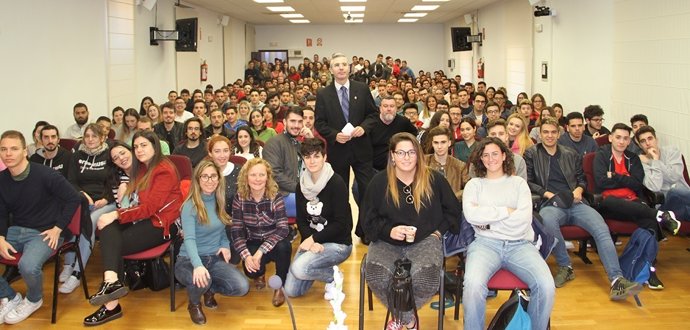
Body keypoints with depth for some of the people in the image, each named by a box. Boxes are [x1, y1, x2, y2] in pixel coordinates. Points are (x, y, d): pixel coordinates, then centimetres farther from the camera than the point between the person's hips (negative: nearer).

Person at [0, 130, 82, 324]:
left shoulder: (45, 175, -16)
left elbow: (74, 199, -11)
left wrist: (57, 229, -11)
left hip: (43, 232, -6)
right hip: (16, 230, 6)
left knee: (28, 266, -33)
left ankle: (33, 300, 3)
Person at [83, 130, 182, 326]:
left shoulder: (164, 171, -11)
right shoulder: (142, 168, 17)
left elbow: (150, 207, -18)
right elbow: (136, 202, 14)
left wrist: (117, 214, -20)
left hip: (161, 223, -7)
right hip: (142, 219, 7)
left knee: (113, 244, -22)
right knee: (109, 229, -22)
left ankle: (111, 305, -27)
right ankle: (111, 281, -38)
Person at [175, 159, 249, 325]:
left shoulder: (220, 201, 5)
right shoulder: (190, 206, -15)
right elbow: (189, 239, -27)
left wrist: (225, 245, -5)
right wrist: (198, 265, -44)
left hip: (215, 258, 5)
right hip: (189, 260, -5)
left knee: (242, 287, -18)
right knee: (202, 281, -39)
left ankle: (210, 290, 16)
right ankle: (194, 304, 0)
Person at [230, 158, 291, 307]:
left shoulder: (276, 197, -17)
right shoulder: (240, 198, -11)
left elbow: (282, 229, -24)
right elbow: (236, 231, -10)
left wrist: (261, 251, -34)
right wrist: (246, 255, -26)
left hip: (274, 243, -1)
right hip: (253, 244, 1)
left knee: (283, 246, -36)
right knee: (251, 270, -29)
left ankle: (279, 286, -9)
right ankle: (260, 273, 14)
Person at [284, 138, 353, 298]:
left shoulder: (336, 183, -15)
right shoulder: (301, 185, 2)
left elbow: (341, 223, -17)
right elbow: (301, 220, 1)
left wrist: (314, 238, -19)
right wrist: (311, 242, -17)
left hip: (338, 243, -6)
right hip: (311, 240, 6)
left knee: (299, 269, -29)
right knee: (291, 291, 0)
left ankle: (333, 278, -1)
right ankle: (320, 270, 26)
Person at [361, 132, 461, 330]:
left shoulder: (435, 180, 4)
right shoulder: (380, 181, 4)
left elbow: (452, 212, 13)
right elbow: (369, 220, 7)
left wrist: (436, 232, -2)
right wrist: (389, 231, -11)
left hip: (424, 241, 0)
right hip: (386, 242, 1)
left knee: (425, 279, -34)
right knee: (377, 277, -31)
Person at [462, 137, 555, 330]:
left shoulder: (518, 183, 17)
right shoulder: (474, 185, 15)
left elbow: (523, 219, 1)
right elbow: (471, 214, -6)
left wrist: (488, 221, -2)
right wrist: (506, 211, -2)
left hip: (519, 244, 1)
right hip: (486, 243, -1)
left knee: (546, 286, -25)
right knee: (473, 284, -34)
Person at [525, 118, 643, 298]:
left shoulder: (571, 154, 24)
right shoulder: (532, 154, 14)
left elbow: (582, 179, 28)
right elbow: (528, 182, 7)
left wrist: (579, 189, 4)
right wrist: (547, 193, -9)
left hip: (575, 203, 3)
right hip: (551, 204, -3)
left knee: (601, 228, -26)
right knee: (547, 219, -41)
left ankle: (617, 280, -34)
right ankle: (565, 266, -21)